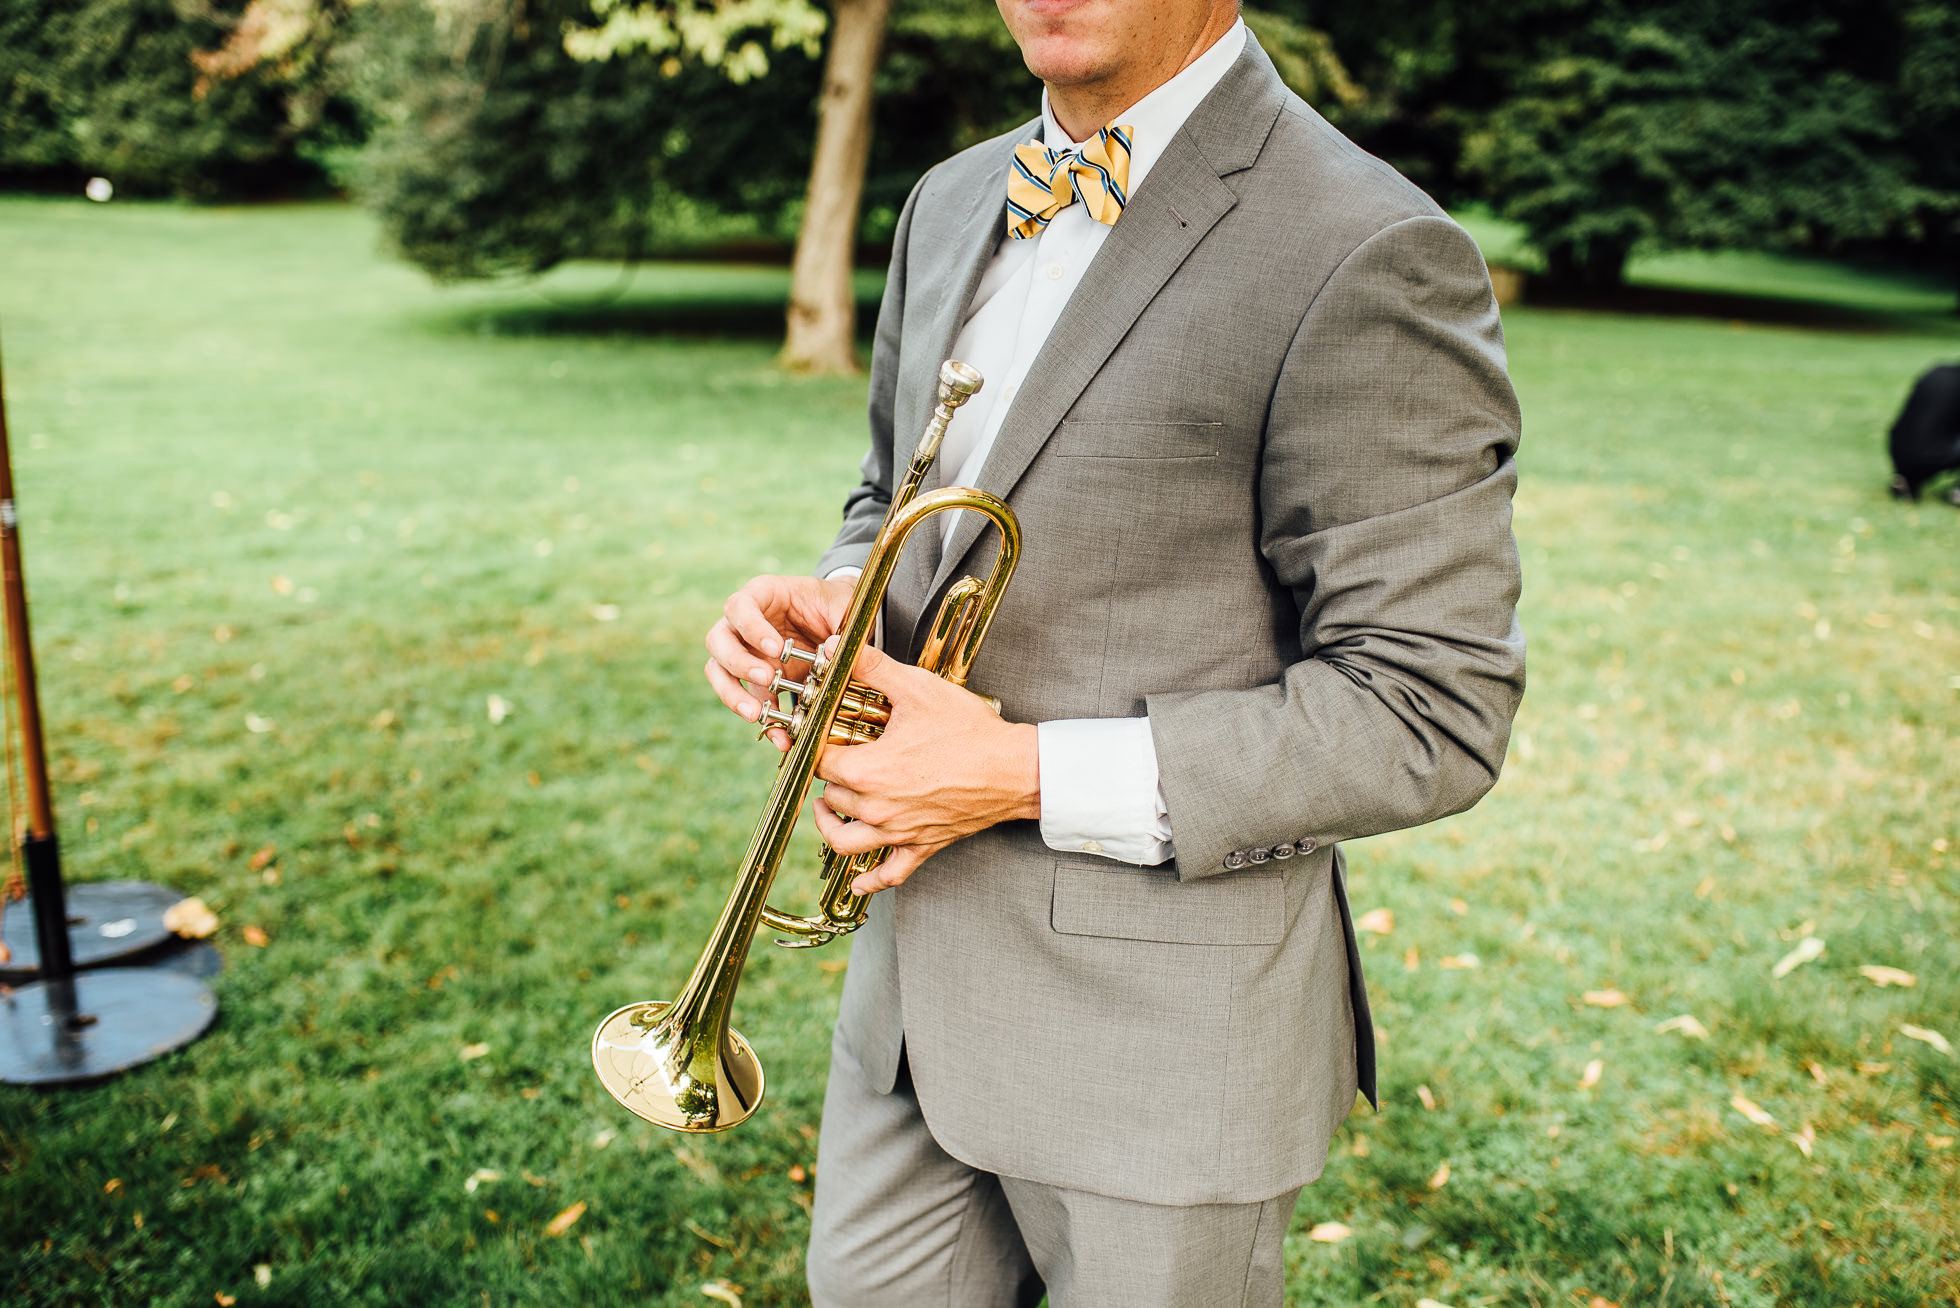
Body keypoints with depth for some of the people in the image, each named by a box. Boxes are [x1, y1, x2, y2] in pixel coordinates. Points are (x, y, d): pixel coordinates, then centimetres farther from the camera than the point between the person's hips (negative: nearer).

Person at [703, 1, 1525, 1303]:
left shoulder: (1365, 261, -18)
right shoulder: (952, 204, 7)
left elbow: (1431, 715, -18)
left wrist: (1029, 774, -21)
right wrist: (836, 602, -4)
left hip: (1159, 1034, -6)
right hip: (917, 973, 7)